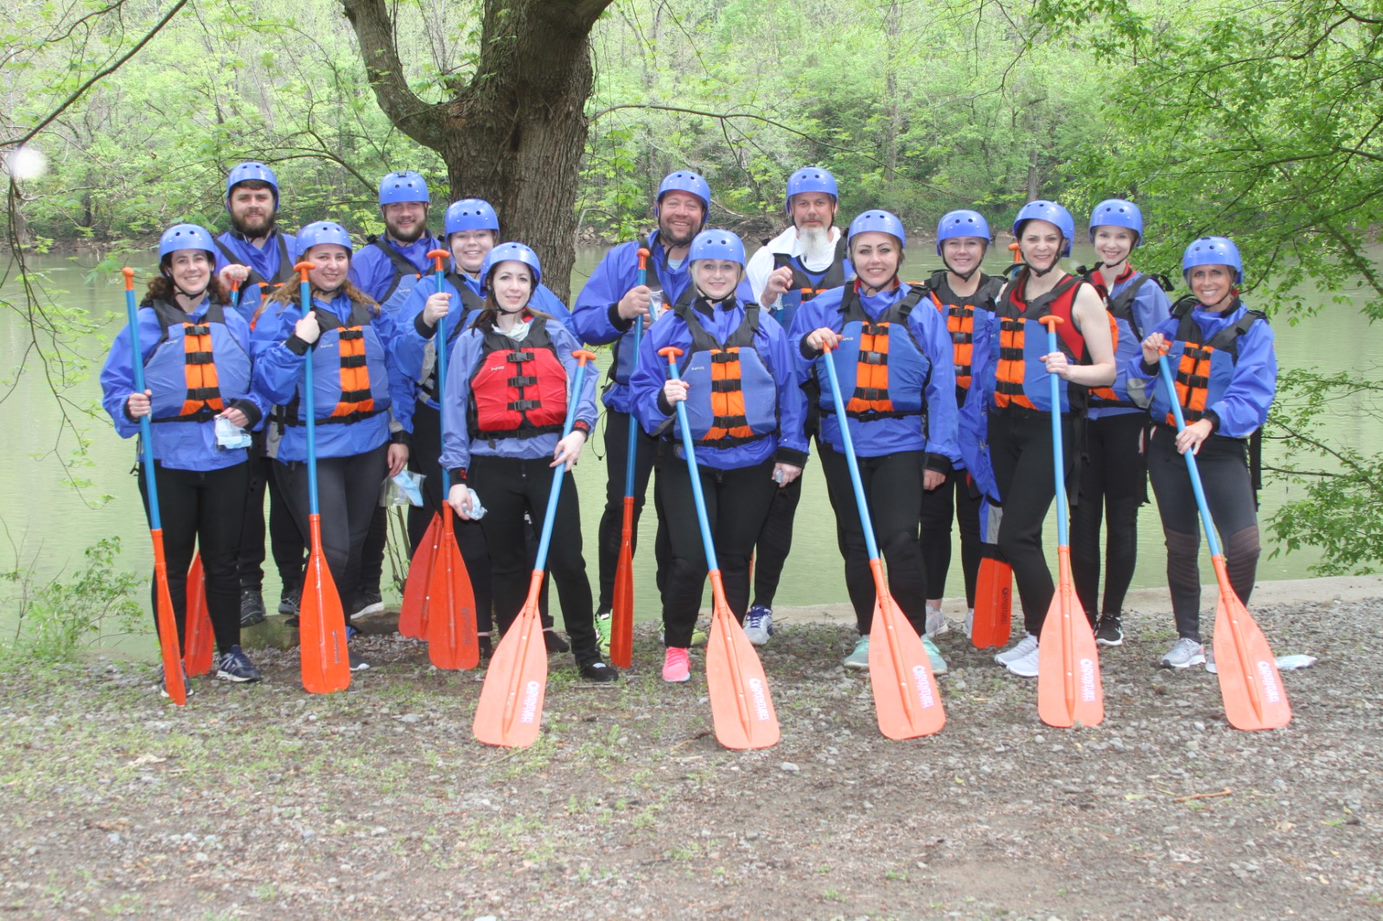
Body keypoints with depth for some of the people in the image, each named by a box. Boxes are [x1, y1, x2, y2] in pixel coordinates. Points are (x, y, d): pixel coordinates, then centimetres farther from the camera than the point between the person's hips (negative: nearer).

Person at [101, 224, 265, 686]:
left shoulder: (234, 322, 9)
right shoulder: (148, 322, 1)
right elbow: (114, 382, 0)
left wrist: (249, 411, -8)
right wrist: (130, 406, -20)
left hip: (225, 456, 2)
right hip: (168, 458, -2)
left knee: (222, 559, 11)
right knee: (172, 562, 5)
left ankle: (230, 651, 22)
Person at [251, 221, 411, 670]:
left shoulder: (369, 313, 11)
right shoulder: (281, 313, -4)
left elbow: (394, 376, 14)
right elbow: (270, 385, -12)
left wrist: (399, 435, 9)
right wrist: (296, 343, -26)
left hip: (369, 445, 5)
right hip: (312, 448, -5)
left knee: (354, 545, 14)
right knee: (332, 550, -10)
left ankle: (343, 626, 32)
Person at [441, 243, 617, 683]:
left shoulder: (555, 336, 9)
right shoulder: (471, 342, 7)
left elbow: (582, 384, -3)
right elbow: (455, 411, 4)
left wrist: (579, 429, -24)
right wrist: (458, 476, -3)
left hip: (549, 461, 0)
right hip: (494, 465, 1)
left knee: (568, 560, -4)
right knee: (508, 564, 9)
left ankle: (588, 654, 7)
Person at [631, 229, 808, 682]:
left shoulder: (764, 326, 4)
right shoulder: (670, 326, 1)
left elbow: (788, 392, 7)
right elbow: (642, 389, 2)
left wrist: (791, 451, 2)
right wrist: (663, 400, -20)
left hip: (752, 462, 2)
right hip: (690, 460, -2)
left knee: (736, 559, 10)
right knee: (689, 559, -8)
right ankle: (676, 648, 13)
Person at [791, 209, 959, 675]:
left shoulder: (922, 312, 5)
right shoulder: (824, 308, 7)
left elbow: (941, 386, 2)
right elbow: (790, 372, 6)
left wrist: (939, 454, -3)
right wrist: (808, 345, -16)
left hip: (900, 442, -2)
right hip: (842, 440, 2)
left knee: (900, 539, -12)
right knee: (856, 542, 8)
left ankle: (916, 635, 2)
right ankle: (868, 635, 21)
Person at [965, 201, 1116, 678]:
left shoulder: (1082, 295, -3)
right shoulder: (1008, 292, 14)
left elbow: (1109, 369, -6)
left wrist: (1068, 370, -25)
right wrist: (984, 410, 10)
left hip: (1049, 427, -6)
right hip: (1003, 424, 6)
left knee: (1017, 535, -12)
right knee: (1016, 535, 9)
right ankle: (1034, 634, 19)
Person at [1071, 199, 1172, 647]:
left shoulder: (1147, 292, 2)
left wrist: (1155, 417, -7)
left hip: (1126, 416, -2)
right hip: (1082, 415, 2)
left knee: (1121, 516, 3)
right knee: (1083, 516, 2)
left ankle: (1112, 615, 11)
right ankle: (1084, 613, 9)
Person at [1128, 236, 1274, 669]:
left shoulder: (1253, 330, -4)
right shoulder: (1176, 322, 8)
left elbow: (1253, 395, -18)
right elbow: (1141, 384, 9)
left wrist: (1209, 422, -35)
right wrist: (1148, 361, -14)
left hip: (1221, 450, -3)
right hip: (1168, 445, 4)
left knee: (1244, 545, -17)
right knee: (1180, 545, 10)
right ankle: (1188, 639, 23)